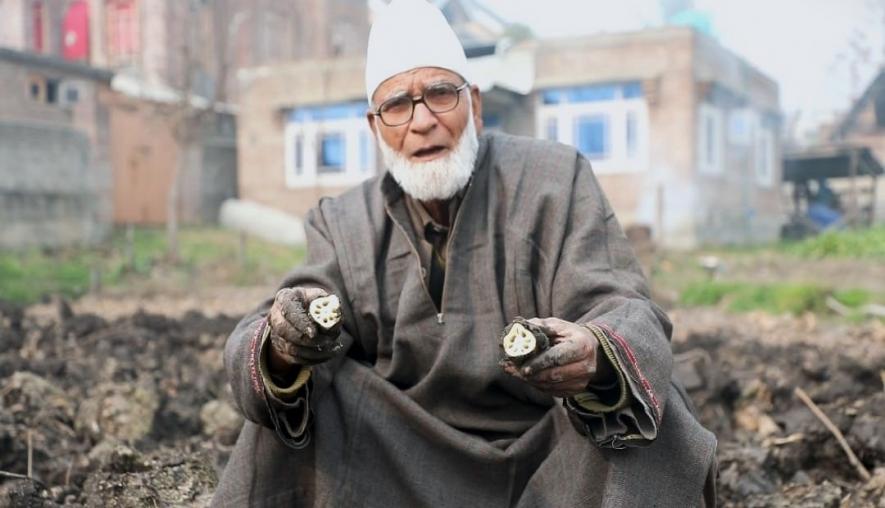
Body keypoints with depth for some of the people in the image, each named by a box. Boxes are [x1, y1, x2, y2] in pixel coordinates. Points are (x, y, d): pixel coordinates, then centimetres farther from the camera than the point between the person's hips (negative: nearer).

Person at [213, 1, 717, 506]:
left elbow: (629, 316, -17)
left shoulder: (554, 178, -7)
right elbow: (259, 346, -10)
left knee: (648, 400, -29)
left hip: (551, 451, -1)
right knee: (287, 391, -18)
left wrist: (597, 357, -42)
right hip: (411, 466, 2)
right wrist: (280, 345, -37)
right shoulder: (342, 223, 0)